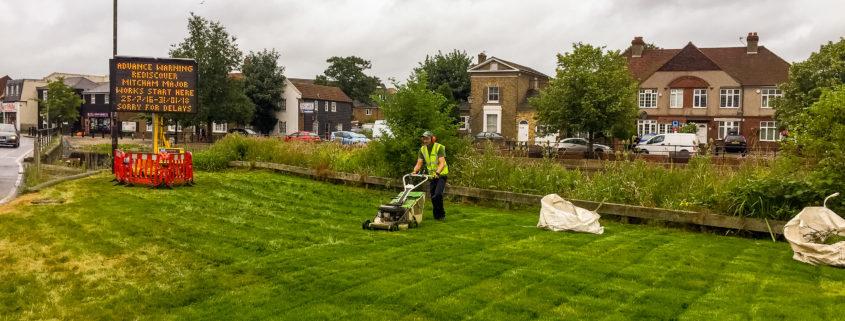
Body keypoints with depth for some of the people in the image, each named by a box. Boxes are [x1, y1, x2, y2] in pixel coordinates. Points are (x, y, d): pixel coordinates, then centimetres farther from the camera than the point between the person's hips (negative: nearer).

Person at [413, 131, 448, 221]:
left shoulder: (439, 147, -16)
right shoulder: (422, 149, 1)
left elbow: (442, 163, -26)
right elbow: (419, 163, -2)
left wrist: (437, 172, -41)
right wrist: (414, 172, -21)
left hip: (441, 174, -6)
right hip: (432, 175, 6)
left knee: (438, 194, -20)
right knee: (433, 196, 6)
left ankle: (441, 214, -5)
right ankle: (436, 215, 21)